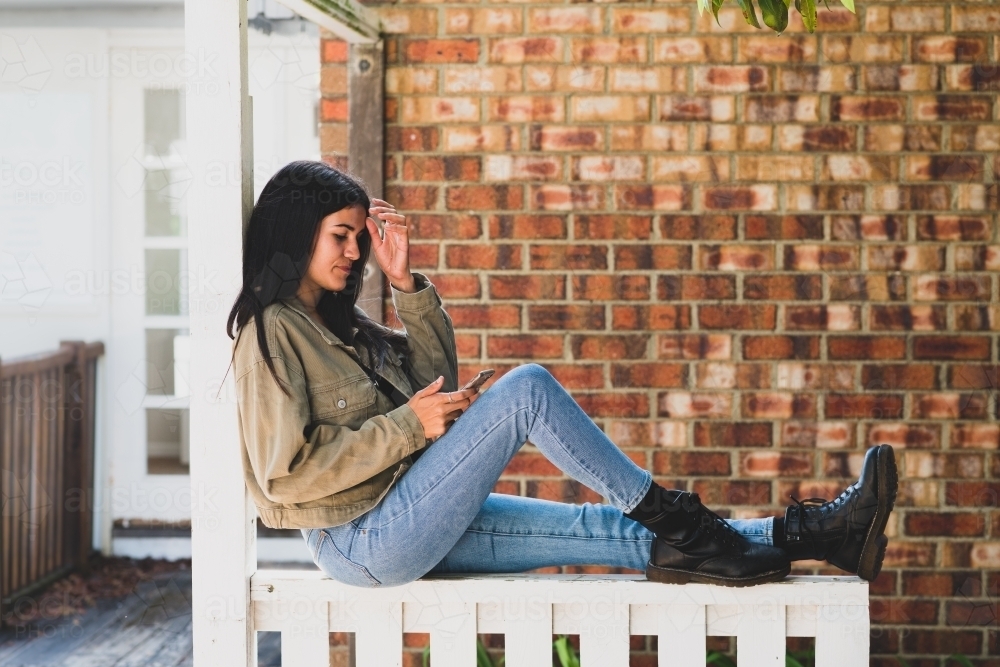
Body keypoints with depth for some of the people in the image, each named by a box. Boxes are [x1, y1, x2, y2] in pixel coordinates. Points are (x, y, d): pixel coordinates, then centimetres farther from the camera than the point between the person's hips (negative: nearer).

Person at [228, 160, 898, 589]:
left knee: (606, 530, -2)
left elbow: (436, 382, 15)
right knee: (526, 388, -19)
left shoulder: (339, 319, 16)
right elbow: (288, 473, -19)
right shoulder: (271, 333, -11)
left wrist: (405, 283, 4)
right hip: (362, 542, -9)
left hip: (405, 524, 9)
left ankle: (817, 532, -6)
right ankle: (671, 517, -9)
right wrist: (407, 427, -17)